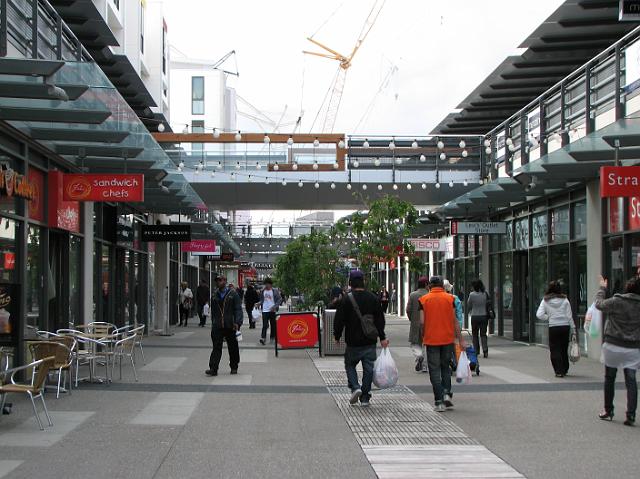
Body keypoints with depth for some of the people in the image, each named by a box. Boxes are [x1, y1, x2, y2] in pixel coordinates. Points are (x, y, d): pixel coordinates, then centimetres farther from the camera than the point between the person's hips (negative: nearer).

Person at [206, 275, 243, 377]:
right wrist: (213, 323, 16)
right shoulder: (214, 296, 13)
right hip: (217, 326, 3)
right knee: (216, 347, -6)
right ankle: (213, 369, -10)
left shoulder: (233, 294, -1)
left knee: (233, 347, 8)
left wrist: (237, 322, -16)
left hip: (230, 326, -2)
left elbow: (238, 309, -5)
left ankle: (234, 367, 22)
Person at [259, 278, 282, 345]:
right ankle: (263, 338, -13)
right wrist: (259, 304, -1)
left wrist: (274, 306, -16)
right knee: (264, 325, -9)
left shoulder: (275, 291, -3)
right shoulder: (263, 291, 8)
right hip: (265, 310, 1)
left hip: (272, 310, -1)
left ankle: (272, 338, 18)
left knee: (273, 325, 7)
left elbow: (280, 299, -5)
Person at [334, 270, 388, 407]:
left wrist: (337, 336, 7)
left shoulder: (347, 300, -10)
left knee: (350, 365, 15)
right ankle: (365, 397, 8)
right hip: (370, 342, 3)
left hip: (353, 342, -3)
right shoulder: (373, 298, 2)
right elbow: (380, 319, 5)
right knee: (368, 369, 8)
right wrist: (382, 338, 11)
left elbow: (339, 320, -6)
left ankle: (355, 387, -7)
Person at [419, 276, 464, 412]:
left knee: (435, 370, 4)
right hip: (448, 339, 1)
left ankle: (439, 402, -1)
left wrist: (421, 339, 9)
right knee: (445, 366, 19)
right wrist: (460, 339, 2)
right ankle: (447, 393, 3)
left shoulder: (424, 299, -2)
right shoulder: (450, 298, 1)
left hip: (431, 340, -1)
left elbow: (422, 321, -5)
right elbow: (455, 321, -2)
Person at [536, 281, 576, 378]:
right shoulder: (565, 300, 2)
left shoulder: (545, 301, 0)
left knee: (555, 350, 5)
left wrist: (548, 317, 8)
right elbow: (569, 316, 3)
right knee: (564, 349, 14)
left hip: (553, 327, -2)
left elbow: (539, 315, -8)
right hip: (565, 326, 2)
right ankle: (565, 370, 25)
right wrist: (573, 330, 7)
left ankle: (559, 371, -2)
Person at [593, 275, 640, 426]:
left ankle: (608, 411, 22)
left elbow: (599, 304, 1)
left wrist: (602, 288, 17)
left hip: (613, 346, -1)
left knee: (609, 379, 14)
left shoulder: (617, 301, -13)